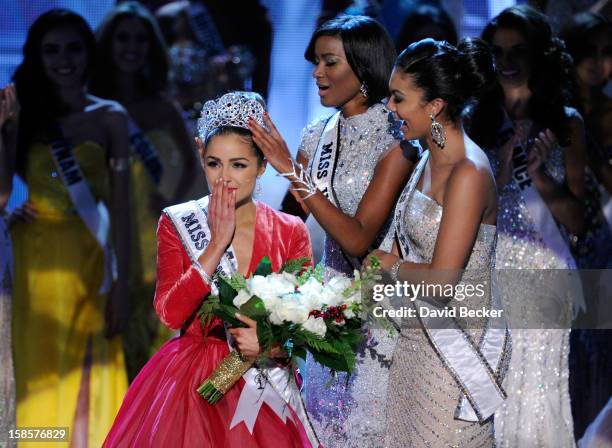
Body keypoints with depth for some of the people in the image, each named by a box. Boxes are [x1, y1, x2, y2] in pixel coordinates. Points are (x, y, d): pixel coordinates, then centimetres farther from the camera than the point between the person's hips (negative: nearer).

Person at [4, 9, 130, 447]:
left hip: (89, 262, -1)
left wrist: (121, 286, -5)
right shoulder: (21, 115, 6)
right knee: (40, 376, 1)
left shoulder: (109, 118, 3)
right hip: (37, 264, 1)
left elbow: (120, 207, -1)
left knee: (88, 382, 0)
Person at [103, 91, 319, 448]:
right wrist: (218, 243, -17)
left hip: (262, 385, 1)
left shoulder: (290, 232, 0)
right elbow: (171, 313, -15)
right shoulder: (177, 224, -3)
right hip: (190, 382, -1)